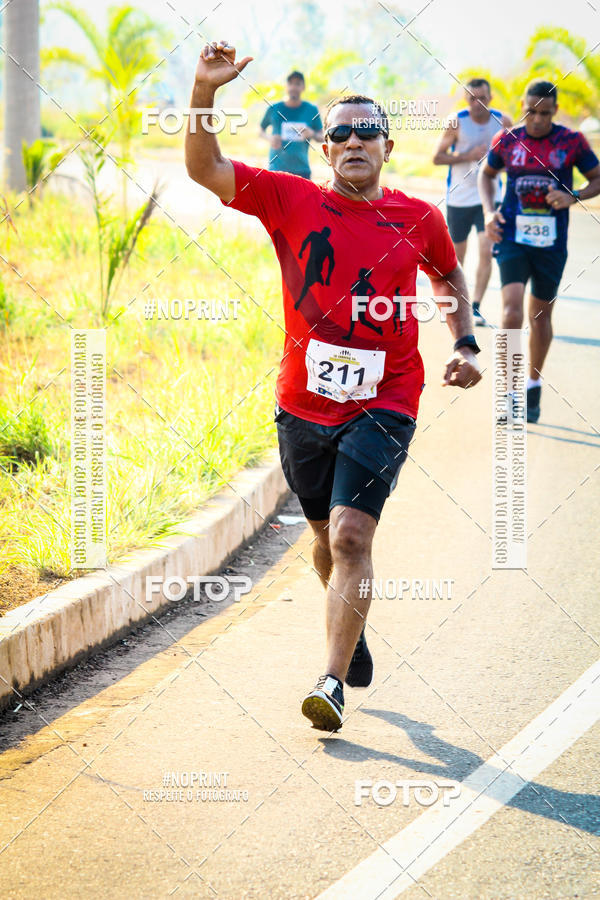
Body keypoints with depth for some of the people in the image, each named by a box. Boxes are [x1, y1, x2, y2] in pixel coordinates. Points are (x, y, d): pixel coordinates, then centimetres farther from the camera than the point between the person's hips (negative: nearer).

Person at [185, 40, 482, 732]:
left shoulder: (419, 219, 2)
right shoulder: (292, 201, -1)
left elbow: (448, 275, 23)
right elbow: (204, 169, -10)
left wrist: (464, 346, 10)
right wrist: (205, 93, -24)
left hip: (383, 402, -2)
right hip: (304, 401, 2)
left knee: (351, 533, -15)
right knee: (326, 534, 16)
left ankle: (333, 681, -15)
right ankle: (351, 628, 45)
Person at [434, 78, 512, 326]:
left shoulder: (502, 121, -3)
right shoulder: (456, 122, -10)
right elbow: (438, 157, -7)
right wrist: (468, 156, -19)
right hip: (458, 198, -1)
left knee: (486, 251, -12)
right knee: (457, 254, 10)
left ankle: (476, 307, -4)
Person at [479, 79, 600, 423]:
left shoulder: (572, 142, -4)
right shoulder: (506, 140, -1)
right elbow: (487, 174, 16)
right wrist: (489, 210, 1)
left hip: (551, 243, 1)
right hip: (512, 238, -1)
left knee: (541, 315, 13)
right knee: (512, 307, -18)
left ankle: (534, 383, 34)